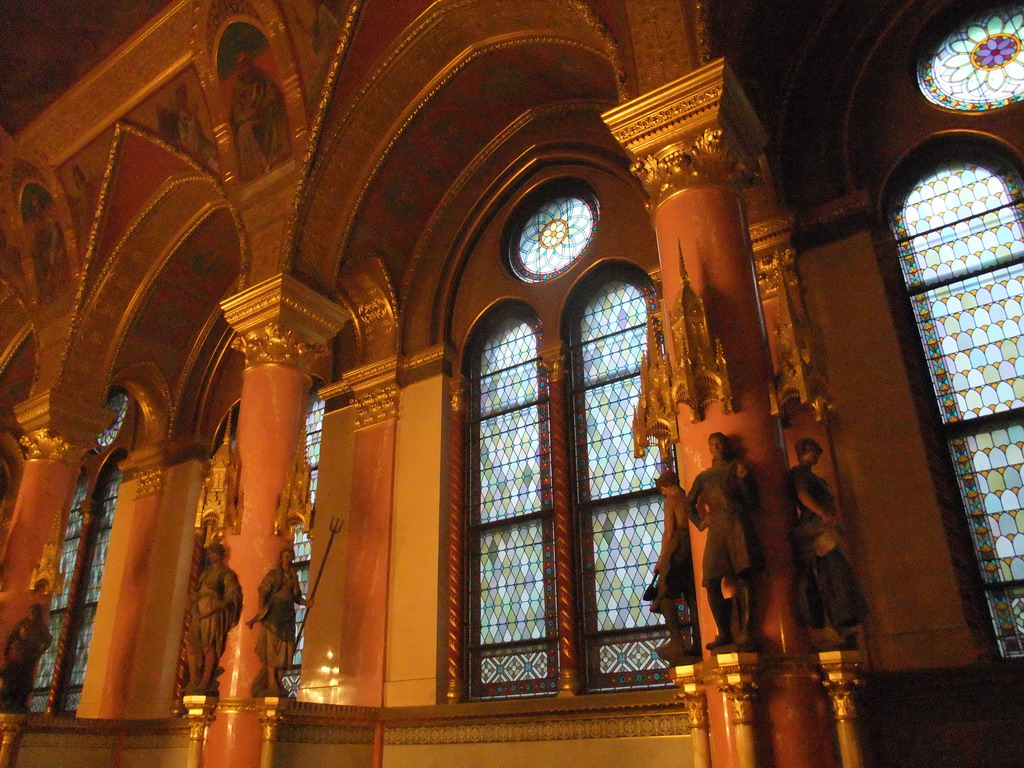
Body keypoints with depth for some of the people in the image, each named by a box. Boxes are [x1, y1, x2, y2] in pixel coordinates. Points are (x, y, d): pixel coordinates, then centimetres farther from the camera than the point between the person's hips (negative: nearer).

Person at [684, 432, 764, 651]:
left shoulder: (737, 469, 13)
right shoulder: (704, 476, 21)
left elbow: (751, 502, 4)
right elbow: (688, 503, 29)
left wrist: (743, 479, -6)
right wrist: (699, 522, 18)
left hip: (737, 526, -3)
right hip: (715, 530, 4)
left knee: (742, 578, -16)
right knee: (711, 582, -6)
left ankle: (745, 632, -18)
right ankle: (724, 633, 1)